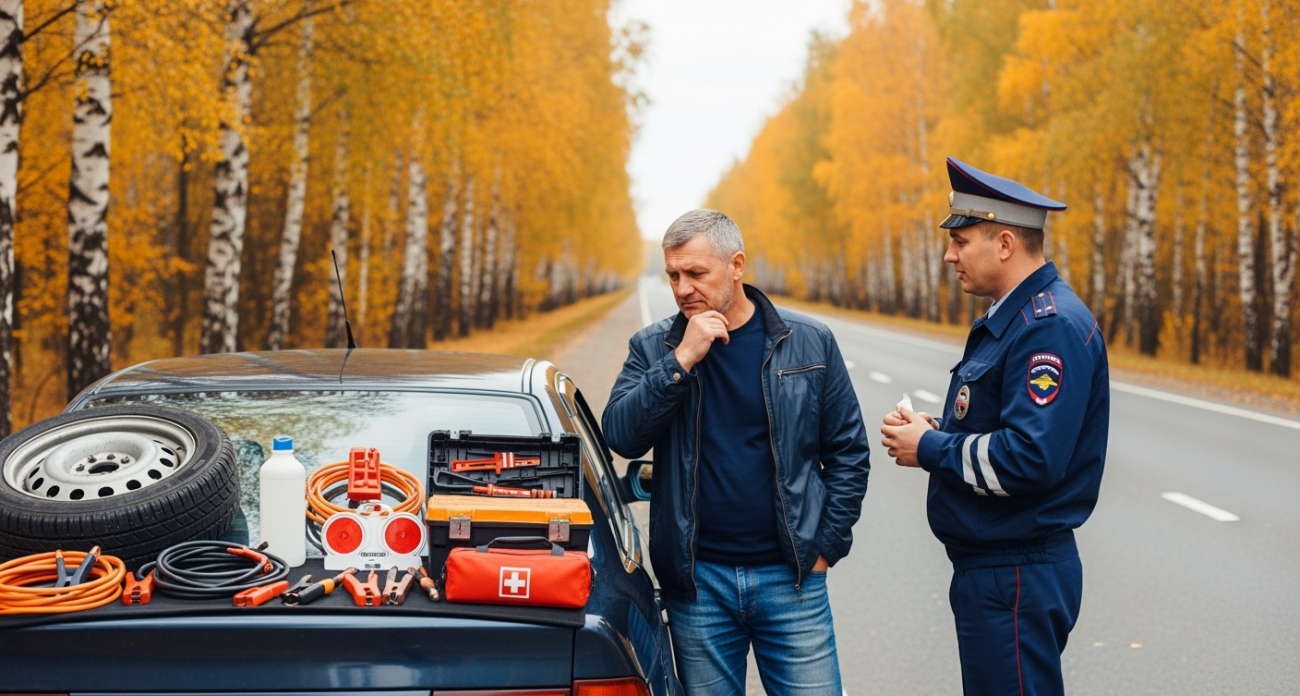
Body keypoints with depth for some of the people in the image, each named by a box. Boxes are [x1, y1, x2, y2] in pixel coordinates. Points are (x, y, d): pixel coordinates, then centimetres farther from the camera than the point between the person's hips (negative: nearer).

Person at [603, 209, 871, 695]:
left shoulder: (809, 343, 1)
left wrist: (827, 545, 1)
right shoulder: (653, 347, 3)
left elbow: (848, 452, 6)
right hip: (697, 579, 1)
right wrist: (682, 360, -17)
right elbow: (621, 436, -11)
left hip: (791, 577, -1)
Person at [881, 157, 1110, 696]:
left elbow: (1032, 458, -29)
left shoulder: (1052, 326, -20)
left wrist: (929, 449, -16)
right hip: (988, 566, 11)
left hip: (1017, 578, -11)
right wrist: (937, 429, 4)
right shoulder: (1012, 319, 15)